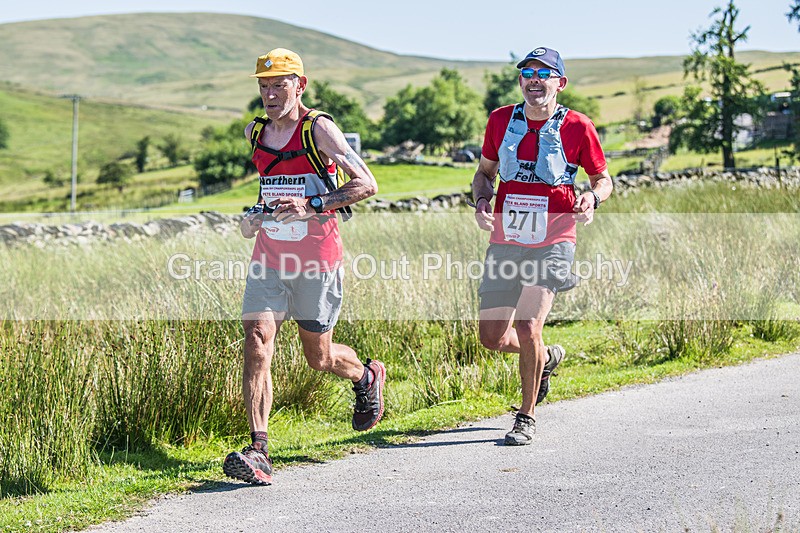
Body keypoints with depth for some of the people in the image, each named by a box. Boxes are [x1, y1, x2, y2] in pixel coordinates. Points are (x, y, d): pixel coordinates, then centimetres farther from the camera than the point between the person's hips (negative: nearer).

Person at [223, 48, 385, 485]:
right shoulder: (254, 133, 8)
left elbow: (366, 184, -15)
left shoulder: (319, 129, -10)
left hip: (317, 259, -4)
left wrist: (312, 206, -26)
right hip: (269, 257, 4)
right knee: (256, 343, -14)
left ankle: (366, 377, 44)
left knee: (319, 358, 9)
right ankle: (258, 452, -17)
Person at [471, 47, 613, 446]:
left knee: (527, 327, -18)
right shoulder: (501, 120, 5)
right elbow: (485, 172, 17)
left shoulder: (577, 127, -4)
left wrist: (593, 197, -15)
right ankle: (547, 358, 39)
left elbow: (603, 178, 8)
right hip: (505, 241, 4)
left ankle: (526, 418, 2)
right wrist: (481, 201, -3)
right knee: (492, 338, 6)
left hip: (552, 242, -4)